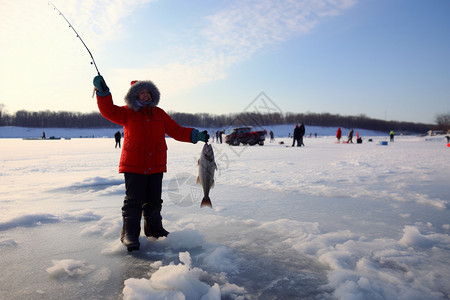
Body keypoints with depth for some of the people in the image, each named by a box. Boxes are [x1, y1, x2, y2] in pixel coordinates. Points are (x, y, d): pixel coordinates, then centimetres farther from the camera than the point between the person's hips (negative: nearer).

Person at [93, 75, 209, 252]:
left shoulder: (159, 113, 13)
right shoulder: (127, 113, 5)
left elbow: (176, 131, 11)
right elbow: (109, 111, -10)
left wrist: (195, 135, -2)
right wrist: (102, 91, -23)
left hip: (156, 166, 3)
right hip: (133, 166, -3)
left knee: (154, 201, 11)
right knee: (133, 201, -3)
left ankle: (154, 229, 28)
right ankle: (129, 234, 9)